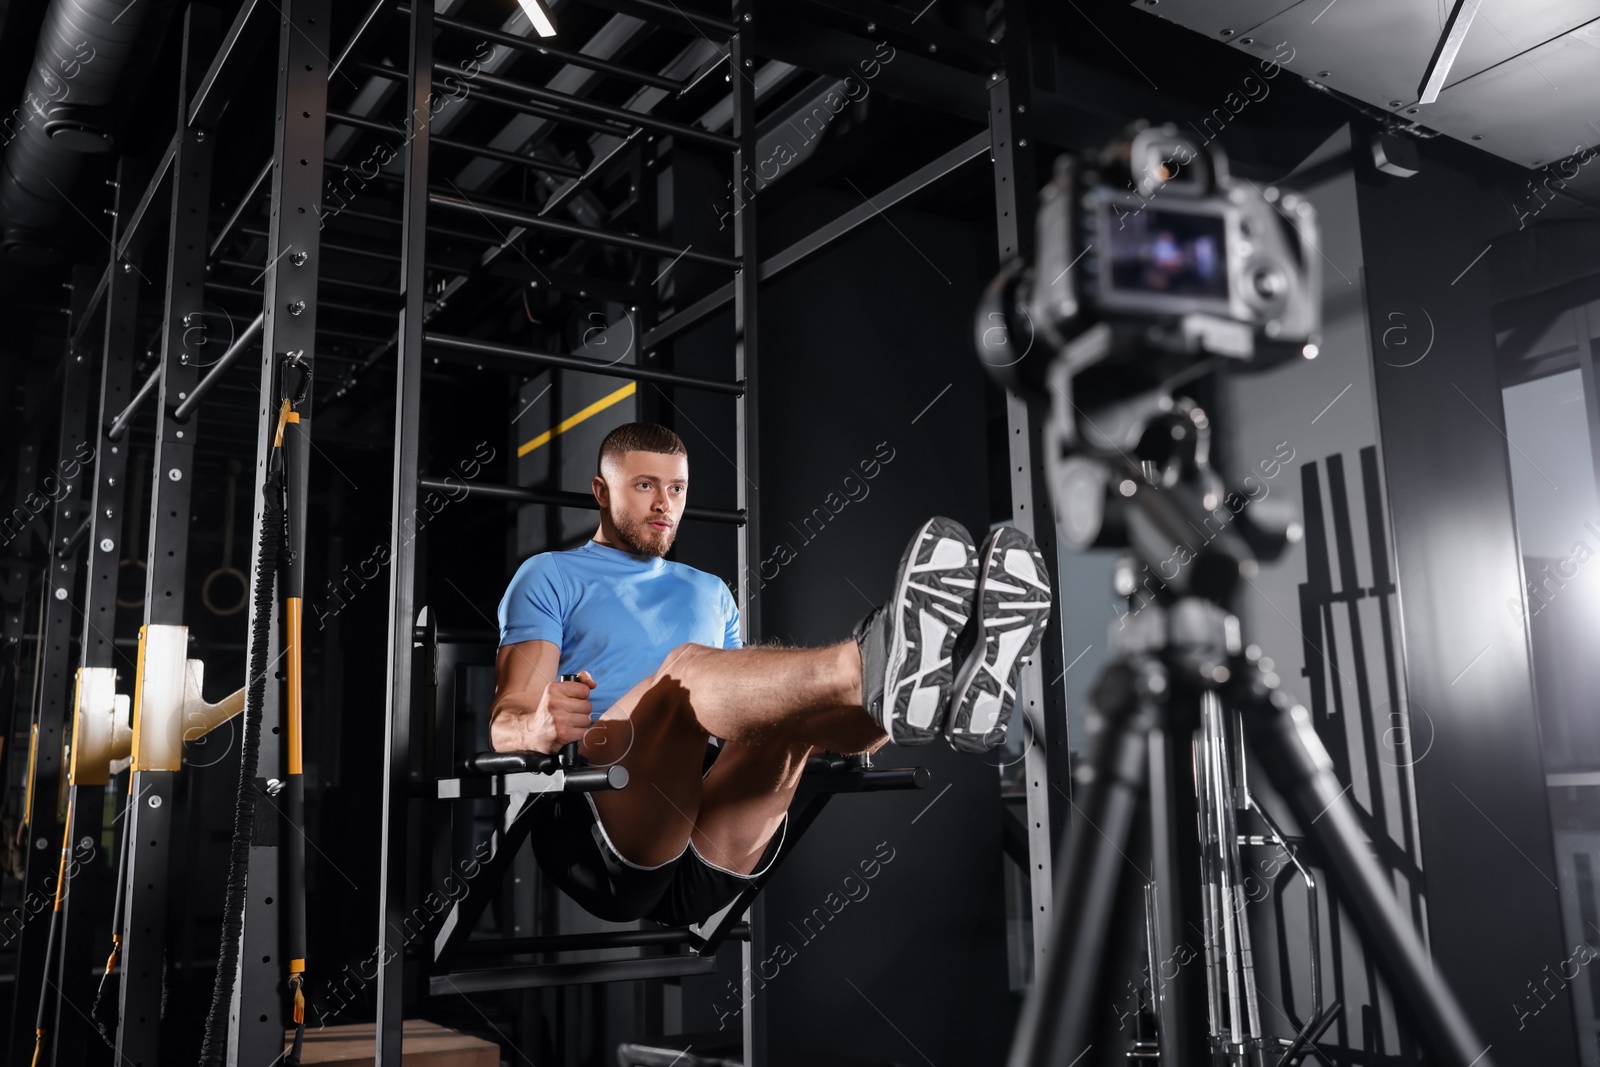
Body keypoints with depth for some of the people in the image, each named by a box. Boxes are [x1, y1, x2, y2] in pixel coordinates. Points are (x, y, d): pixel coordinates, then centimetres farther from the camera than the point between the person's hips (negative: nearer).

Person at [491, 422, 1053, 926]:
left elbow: (744, 694, 27)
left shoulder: (711, 593, 28)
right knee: (686, 668, -32)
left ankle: (943, 694, -55)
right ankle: (873, 666, -59)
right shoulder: (549, 577, 13)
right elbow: (504, 722, 1)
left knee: (788, 704, -26)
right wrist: (538, 729, -25)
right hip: (596, 844, -4)